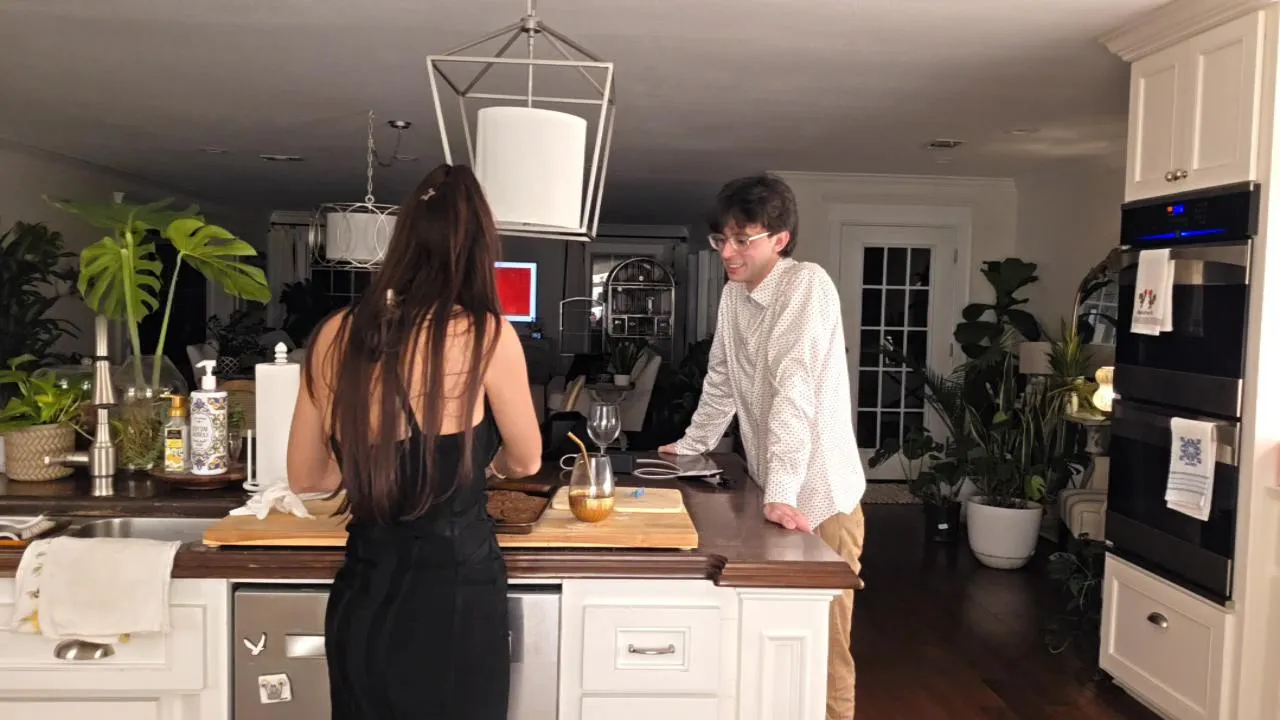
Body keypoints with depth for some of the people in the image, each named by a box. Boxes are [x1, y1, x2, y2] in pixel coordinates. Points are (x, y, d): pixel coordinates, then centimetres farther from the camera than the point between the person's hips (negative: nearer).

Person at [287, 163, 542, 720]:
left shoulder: (337, 334, -2)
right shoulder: (484, 334, -13)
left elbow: (305, 477, 8)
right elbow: (525, 461, 3)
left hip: (360, 595, 4)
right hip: (452, 591, -4)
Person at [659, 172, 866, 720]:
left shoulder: (807, 285, -18)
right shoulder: (734, 293, 6)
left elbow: (795, 392, -27)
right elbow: (721, 380, 19)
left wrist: (782, 493, -32)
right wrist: (691, 445, 26)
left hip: (818, 496, -7)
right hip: (771, 491, 7)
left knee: (823, 646, 1)